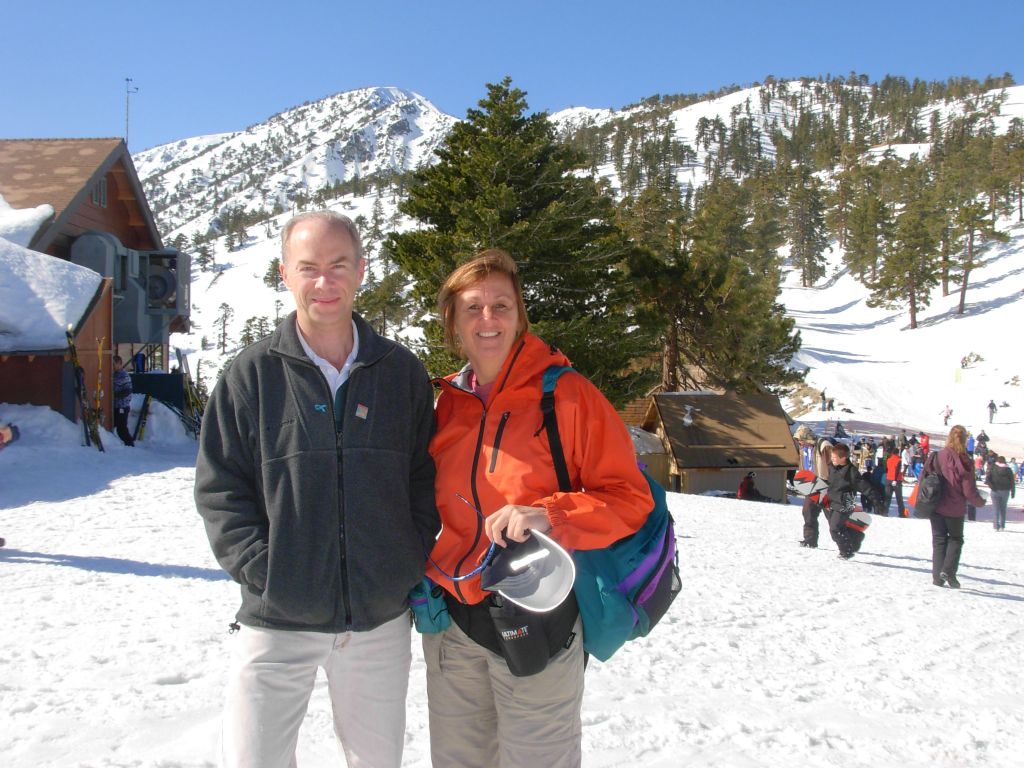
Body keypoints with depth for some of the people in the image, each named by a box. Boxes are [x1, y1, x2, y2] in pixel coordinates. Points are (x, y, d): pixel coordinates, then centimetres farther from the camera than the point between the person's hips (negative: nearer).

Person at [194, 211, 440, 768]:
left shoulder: (402, 372, 3)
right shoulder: (252, 373, -3)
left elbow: (425, 478, 9)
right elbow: (219, 487, -2)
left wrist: (412, 564, -1)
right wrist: (261, 570, -12)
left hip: (382, 618, 2)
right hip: (277, 620, -2)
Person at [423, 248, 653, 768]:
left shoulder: (568, 396, -9)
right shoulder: (446, 404, 6)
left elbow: (630, 500, -11)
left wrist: (550, 516, -25)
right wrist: (422, 578, 7)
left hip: (535, 618, -5)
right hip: (450, 621, 5)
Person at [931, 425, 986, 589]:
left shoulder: (938, 457, -8)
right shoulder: (964, 462, -13)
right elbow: (969, 490, -10)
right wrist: (980, 502, 9)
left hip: (937, 507, 2)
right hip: (956, 509, -2)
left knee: (939, 540, 12)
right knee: (956, 539, 15)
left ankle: (938, 576, 9)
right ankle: (949, 571, -4)